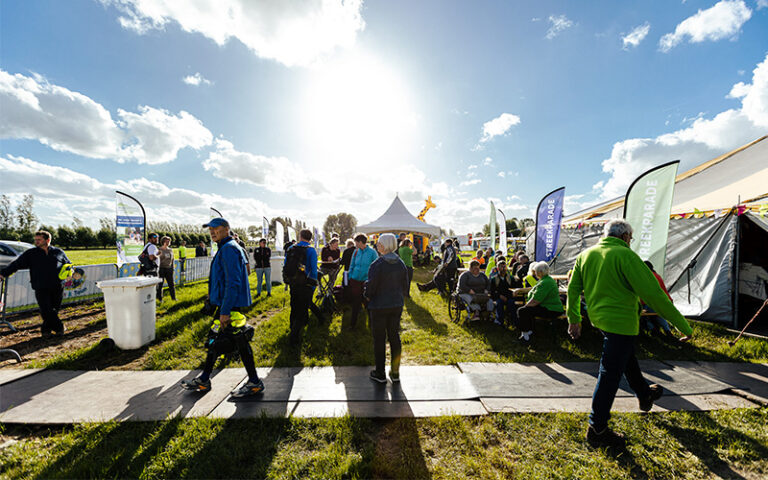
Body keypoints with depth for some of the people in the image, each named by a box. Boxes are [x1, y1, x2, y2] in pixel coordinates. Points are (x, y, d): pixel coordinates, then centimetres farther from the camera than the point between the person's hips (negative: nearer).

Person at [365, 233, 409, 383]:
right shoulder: (401, 264, -1)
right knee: (394, 336, 16)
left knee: (379, 339, 9)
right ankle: (395, 373, 27)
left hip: (379, 306, -5)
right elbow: (405, 285, 5)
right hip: (397, 305, 5)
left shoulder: (377, 264, -19)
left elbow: (371, 287, -15)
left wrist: (368, 296, 5)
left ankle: (380, 374, 22)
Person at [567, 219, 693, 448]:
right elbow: (653, 293, -17)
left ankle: (645, 394, 56)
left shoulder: (585, 255, 4)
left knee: (627, 359, 31)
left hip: (598, 318, 7)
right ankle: (597, 429, 13)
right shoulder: (625, 255, -17)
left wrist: (574, 319, 15)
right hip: (621, 322, -7)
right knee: (611, 374, 2)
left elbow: (573, 289, 7)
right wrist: (684, 327, -8)